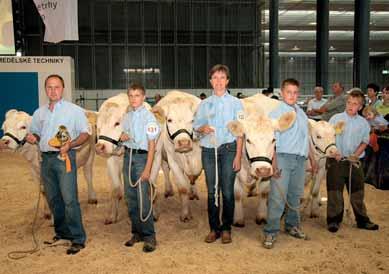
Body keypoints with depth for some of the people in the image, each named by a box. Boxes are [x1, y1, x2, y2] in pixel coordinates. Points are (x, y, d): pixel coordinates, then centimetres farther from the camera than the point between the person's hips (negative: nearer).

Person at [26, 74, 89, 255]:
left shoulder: (74, 110, -1)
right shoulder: (39, 113, 14)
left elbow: (85, 134, -2)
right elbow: (35, 133, 22)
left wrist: (70, 144, -19)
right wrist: (32, 138, -2)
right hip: (46, 158, 6)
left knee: (69, 199, -10)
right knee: (53, 198, 12)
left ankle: (78, 238, -3)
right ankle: (61, 232, 27)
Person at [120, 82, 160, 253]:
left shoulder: (148, 116, -8)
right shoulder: (127, 116, 11)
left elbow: (152, 144, -11)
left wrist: (147, 169, -16)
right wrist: (123, 137, -1)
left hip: (141, 156, -6)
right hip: (128, 156, 7)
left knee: (143, 199, -9)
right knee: (130, 197, 10)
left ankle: (149, 236, 1)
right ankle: (137, 232, 22)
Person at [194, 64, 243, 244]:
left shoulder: (235, 103, 5)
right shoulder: (204, 104, 13)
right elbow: (196, 126, 13)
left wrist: (238, 156, -6)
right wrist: (202, 129, -11)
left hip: (228, 150, -2)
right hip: (208, 150, 2)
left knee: (227, 191, 0)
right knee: (212, 191, 7)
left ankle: (226, 229, 13)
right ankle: (214, 228, 17)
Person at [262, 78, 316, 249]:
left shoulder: (302, 113, 15)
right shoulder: (276, 113, -3)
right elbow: (272, 140, -10)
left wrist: (311, 158, 20)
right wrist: (274, 162, -19)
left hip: (300, 159, 6)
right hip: (283, 157, -6)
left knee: (296, 195, 13)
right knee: (277, 196, -6)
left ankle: (292, 225, 27)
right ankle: (271, 232, -2)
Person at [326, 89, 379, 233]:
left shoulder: (363, 123, 5)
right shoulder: (336, 118, -1)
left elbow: (364, 142, 5)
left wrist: (355, 155, -8)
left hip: (354, 162, 2)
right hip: (336, 161, -2)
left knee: (357, 192, 10)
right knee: (335, 192, 2)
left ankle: (362, 220, 23)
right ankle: (333, 220, 12)